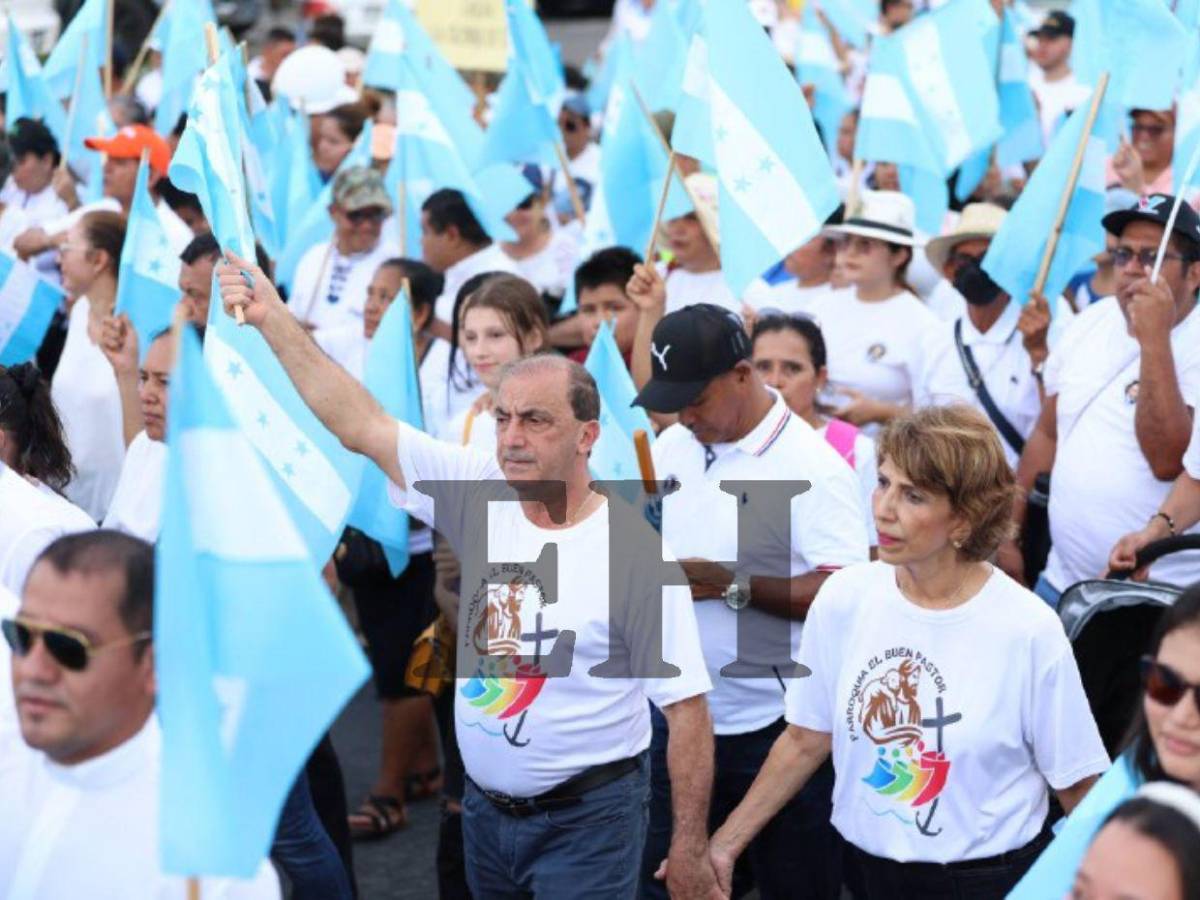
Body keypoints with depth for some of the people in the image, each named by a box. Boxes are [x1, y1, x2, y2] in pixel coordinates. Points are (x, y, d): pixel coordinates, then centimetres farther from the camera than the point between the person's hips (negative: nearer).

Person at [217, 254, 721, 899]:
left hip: (585, 821, -5)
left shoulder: (634, 553, -15)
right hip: (485, 810, 5)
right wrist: (273, 319, -11)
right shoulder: (479, 494, -4)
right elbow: (359, 424, -5)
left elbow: (686, 704, -13)